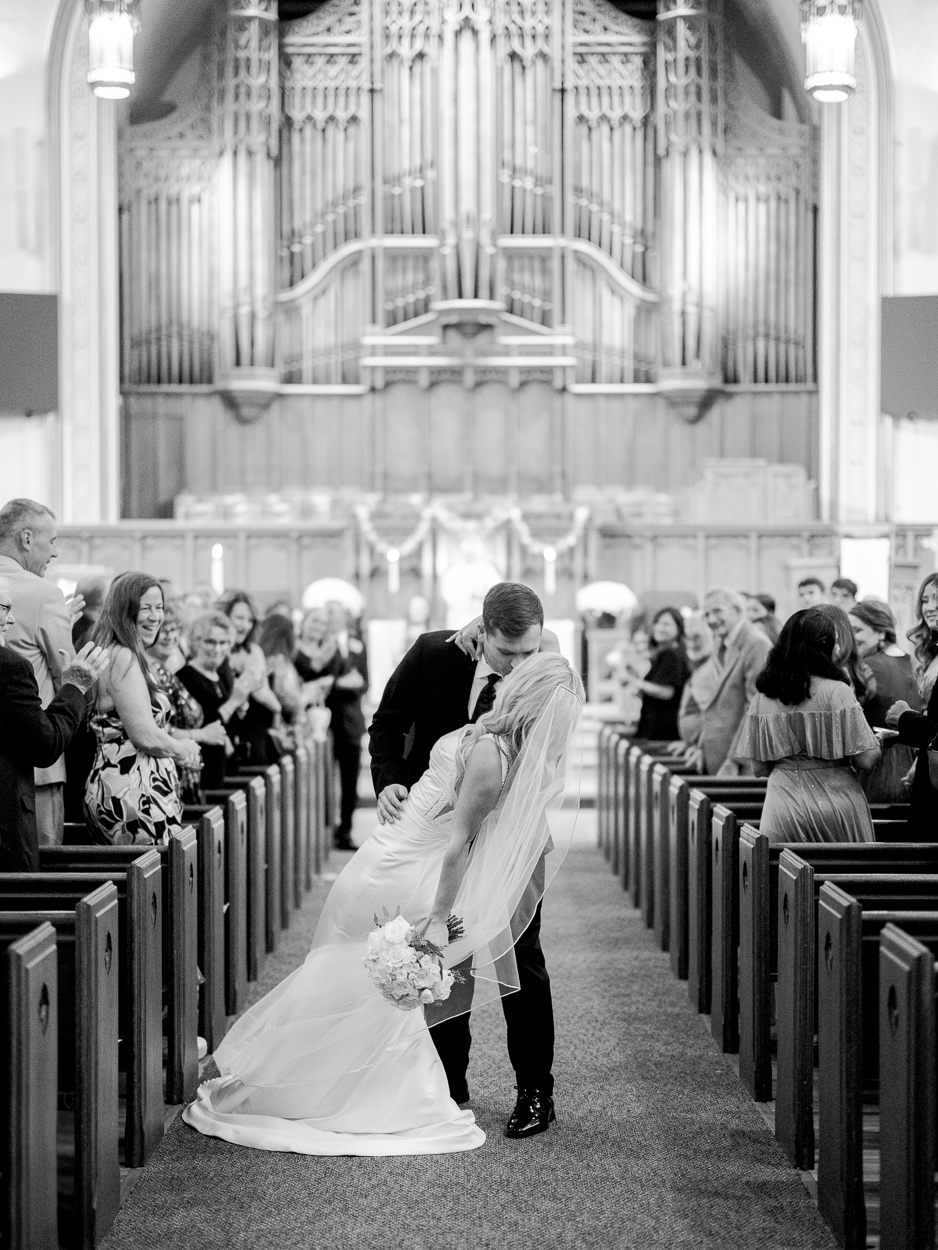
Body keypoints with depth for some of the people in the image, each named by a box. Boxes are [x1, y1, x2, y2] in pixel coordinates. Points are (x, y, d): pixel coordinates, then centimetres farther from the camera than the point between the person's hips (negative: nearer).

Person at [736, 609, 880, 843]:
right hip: (834, 802, -3)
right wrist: (878, 739, 9)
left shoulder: (763, 697, 2)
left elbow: (759, 768, 5)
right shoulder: (836, 692, -10)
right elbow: (865, 759, -12)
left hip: (782, 809, 3)